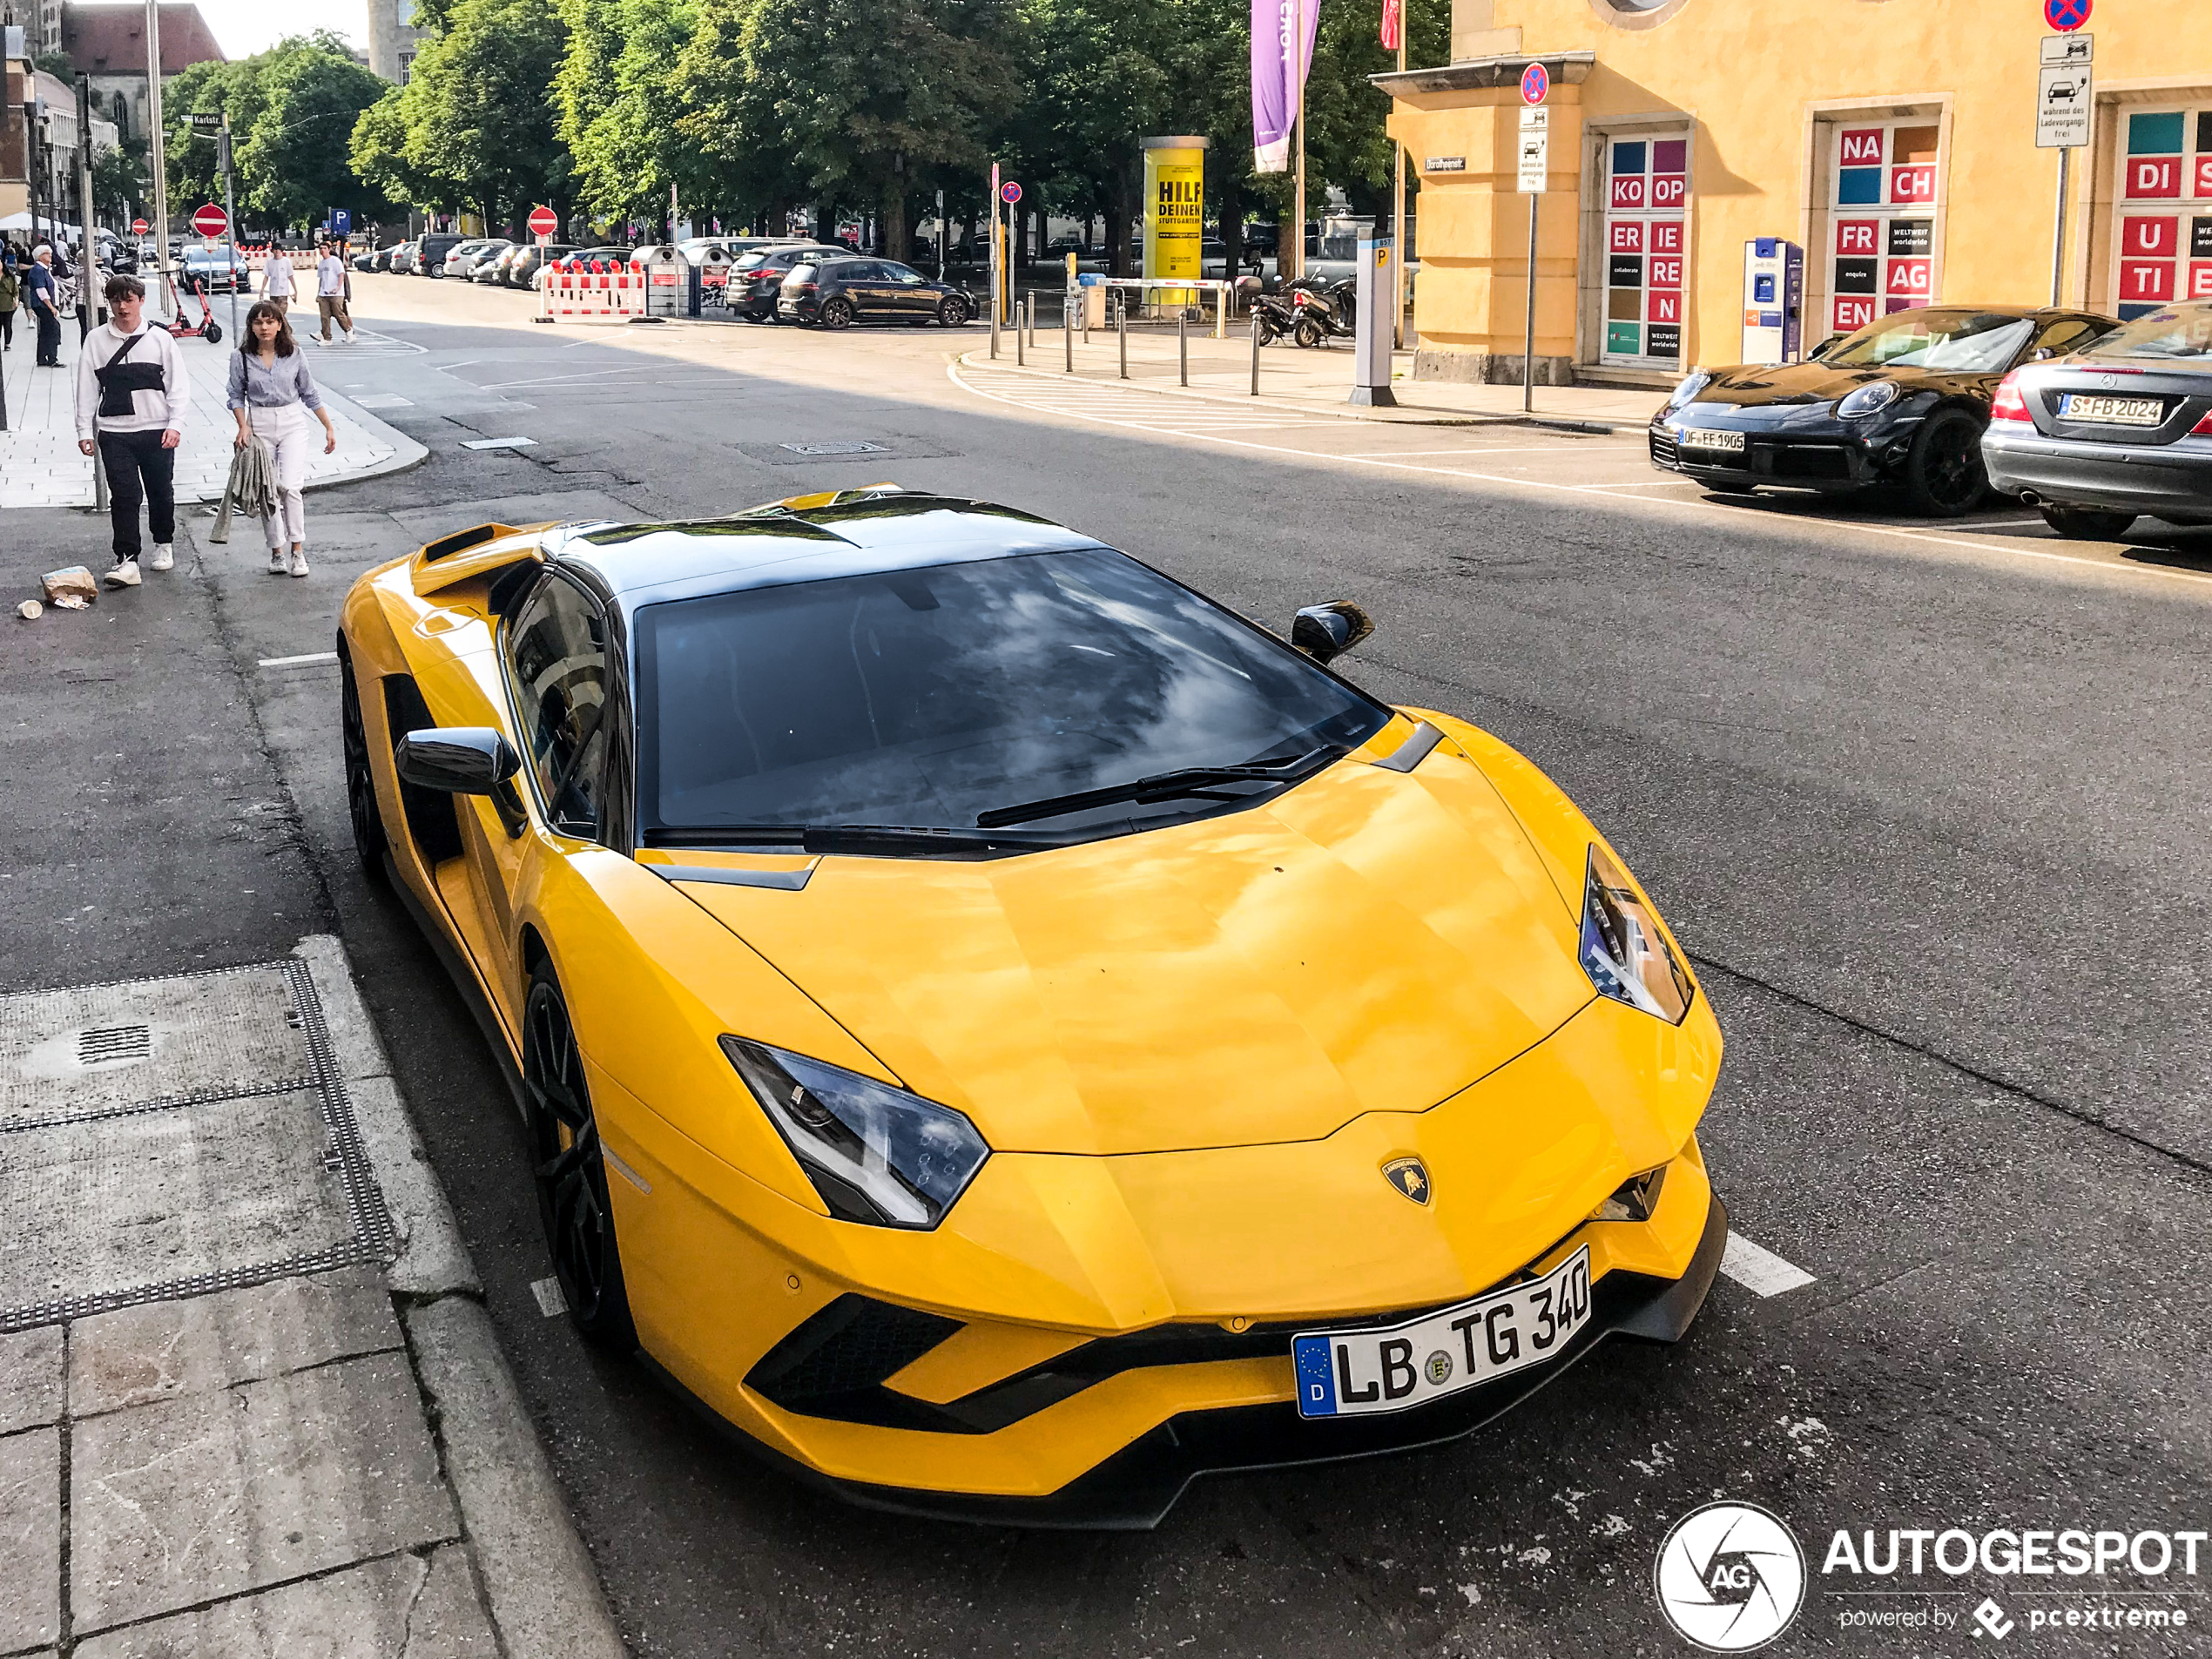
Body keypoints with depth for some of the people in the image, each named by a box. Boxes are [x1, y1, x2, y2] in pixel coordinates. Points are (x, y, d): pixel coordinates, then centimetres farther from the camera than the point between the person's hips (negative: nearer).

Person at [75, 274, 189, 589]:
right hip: (114, 433, 0)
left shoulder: (160, 339, 1)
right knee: (124, 495, -8)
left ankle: (163, 545, 34)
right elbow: (87, 388, 6)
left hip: (157, 431, 0)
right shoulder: (96, 340, 3)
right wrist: (85, 430, 3)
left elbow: (179, 385, 1)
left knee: (161, 492, 12)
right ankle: (126, 561, -8)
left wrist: (175, 424, -8)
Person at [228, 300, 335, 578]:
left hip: (293, 424, -1)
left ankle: (298, 551, -9)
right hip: (259, 427, 1)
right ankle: (277, 553, 14)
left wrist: (329, 427, 11)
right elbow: (236, 396, 8)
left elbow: (310, 394, 10)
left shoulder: (294, 355, 1)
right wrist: (243, 426, -7)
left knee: (289, 486, -16)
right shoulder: (242, 359, 0)